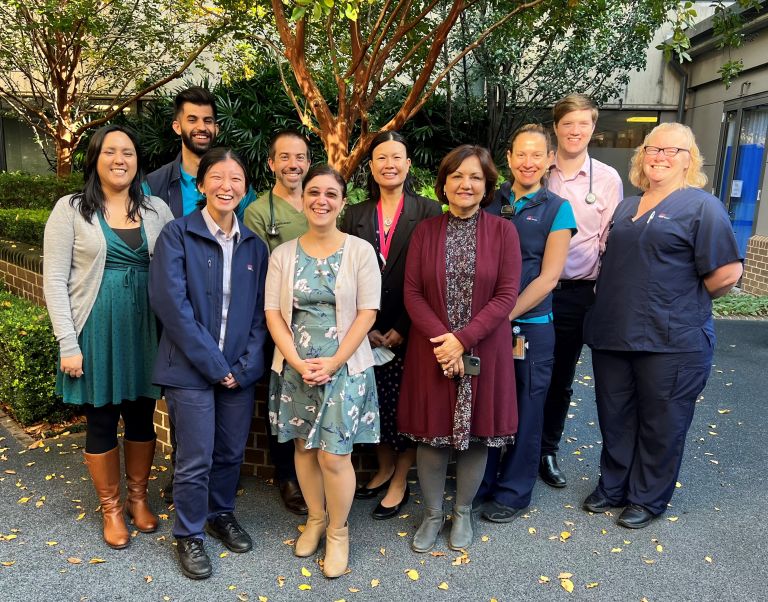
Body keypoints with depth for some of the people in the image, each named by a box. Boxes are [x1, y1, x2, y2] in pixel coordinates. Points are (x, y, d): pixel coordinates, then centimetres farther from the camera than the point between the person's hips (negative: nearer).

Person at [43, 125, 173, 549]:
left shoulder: (157, 210, 3)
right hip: (96, 332, -2)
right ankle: (110, 507, 29)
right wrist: (68, 344, -10)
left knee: (141, 416, 13)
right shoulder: (71, 209, -3)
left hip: (145, 331, 2)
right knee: (101, 421, 10)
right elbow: (55, 280, -5)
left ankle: (138, 496, 34)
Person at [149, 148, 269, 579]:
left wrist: (245, 364, -6)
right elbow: (171, 302, -15)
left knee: (231, 453, 16)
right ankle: (189, 535, 26)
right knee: (195, 459, 5)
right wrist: (213, 363, -15)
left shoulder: (255, 244, 5)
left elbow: (260, 310, 5)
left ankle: (222, 514, 39)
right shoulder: (177, 235, -7)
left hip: (240, 370, 4)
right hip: (192, 368, -4)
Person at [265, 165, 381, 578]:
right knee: (304, 446, 13)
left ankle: (338, 532, 21)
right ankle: (315, 519, 34)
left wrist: (333, 363, -13)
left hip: (344, 367, -3)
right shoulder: (283, 254, 3)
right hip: (294, 367, 3)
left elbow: (367, 313, -7)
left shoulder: (360, 251, -4)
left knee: (334, 455, -2)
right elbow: (272, 312, 0)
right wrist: (298, 362, -11)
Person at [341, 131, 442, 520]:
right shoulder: (355, 215, 7)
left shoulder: (428, 212, -3)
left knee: (406, 406, 5)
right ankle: (384, 469, 34)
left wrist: (403, 328, -11)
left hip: (408, 332, -3)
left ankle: (400, 483, 22)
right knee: (375, 404, 12)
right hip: (367, 331, 3)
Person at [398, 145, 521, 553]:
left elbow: (507, 294, -8)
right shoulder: (425, 231, 2)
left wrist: (463, 339, -16)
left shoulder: (503, 231, -2)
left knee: (476, 431, 10)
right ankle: (432, 514, 29)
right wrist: (442, 338, -15)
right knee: (431, 431, 8)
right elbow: (412, 292, -2)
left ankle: (462, 512, 32)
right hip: (432, 349, 1)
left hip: (484, 351, 0)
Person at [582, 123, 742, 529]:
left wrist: (685, 302, -2)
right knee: (614, 417, 16)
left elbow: (727, 272, -13)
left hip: (671, 342, -6)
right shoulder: (626, 207, 14)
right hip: (612, 334, 6)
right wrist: (607, 302, 10)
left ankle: (648, 499, 27)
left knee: (660, 424, 9)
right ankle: (613, 487, 34)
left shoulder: (702, 207, -6)